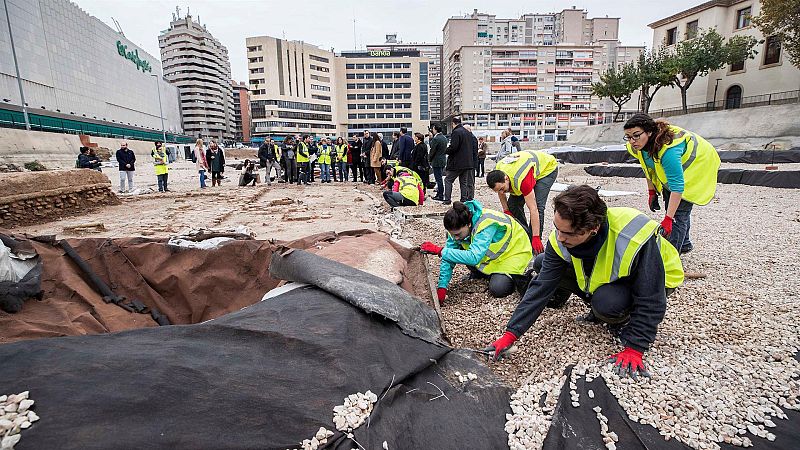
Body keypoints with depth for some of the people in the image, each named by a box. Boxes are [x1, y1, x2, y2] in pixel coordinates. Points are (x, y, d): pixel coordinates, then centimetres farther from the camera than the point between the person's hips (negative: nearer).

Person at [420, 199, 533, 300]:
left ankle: (520, 276, 4)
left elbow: (474, 257, -48)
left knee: (497, 289, -25)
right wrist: (442, 288, -22)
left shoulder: (487, 224, -39)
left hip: (513, 252, -7)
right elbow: (449, 256, -15)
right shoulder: (457, 228, -18)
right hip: (490, 253, 7)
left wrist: (439, 251, -50)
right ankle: (479, 274, 10)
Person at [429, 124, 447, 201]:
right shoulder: (444, 138, 11)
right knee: (439, 178, 16)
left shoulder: (435, 139, -17)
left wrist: (429, 159, 1)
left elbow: (432, 150, -15)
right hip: (443, 160, 9)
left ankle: (440, 196, -1)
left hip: (437, 161, -9)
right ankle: (439, 194, 22)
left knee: (438, 178, -4)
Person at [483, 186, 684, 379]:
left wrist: (634, 349, -28)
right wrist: (511, 334, -27)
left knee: (606, 302, -38)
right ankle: (601, 308, 3)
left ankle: (626, 319, -1)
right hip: (602, 274, 6)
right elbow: (541, 287, -24)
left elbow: (651, 301, -29)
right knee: (541, 263, -12)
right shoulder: (561, 239, -25)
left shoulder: (637, 238, -40)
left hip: (654, 279, -5)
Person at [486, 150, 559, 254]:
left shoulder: (521, 179, -45)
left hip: (547, 168, -7)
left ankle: (535, 245, -14)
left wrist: (536, 238, -42)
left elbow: (533, 209, -43)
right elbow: (500, 192, 1)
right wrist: (506, 210, -6)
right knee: (513, 204, -5)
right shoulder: (496, 174, -25)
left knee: (538, 205, -23)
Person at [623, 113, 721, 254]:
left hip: (698, 164, -8)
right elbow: (648, 168, 0)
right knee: (671, 206, 18)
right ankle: (684, 244, 40)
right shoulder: (637, 146, -21)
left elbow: (677, 186, -45)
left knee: (679, 211, -16)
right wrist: (652, 192, 2)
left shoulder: (668, 149, -44)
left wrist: (668, 219, -48)